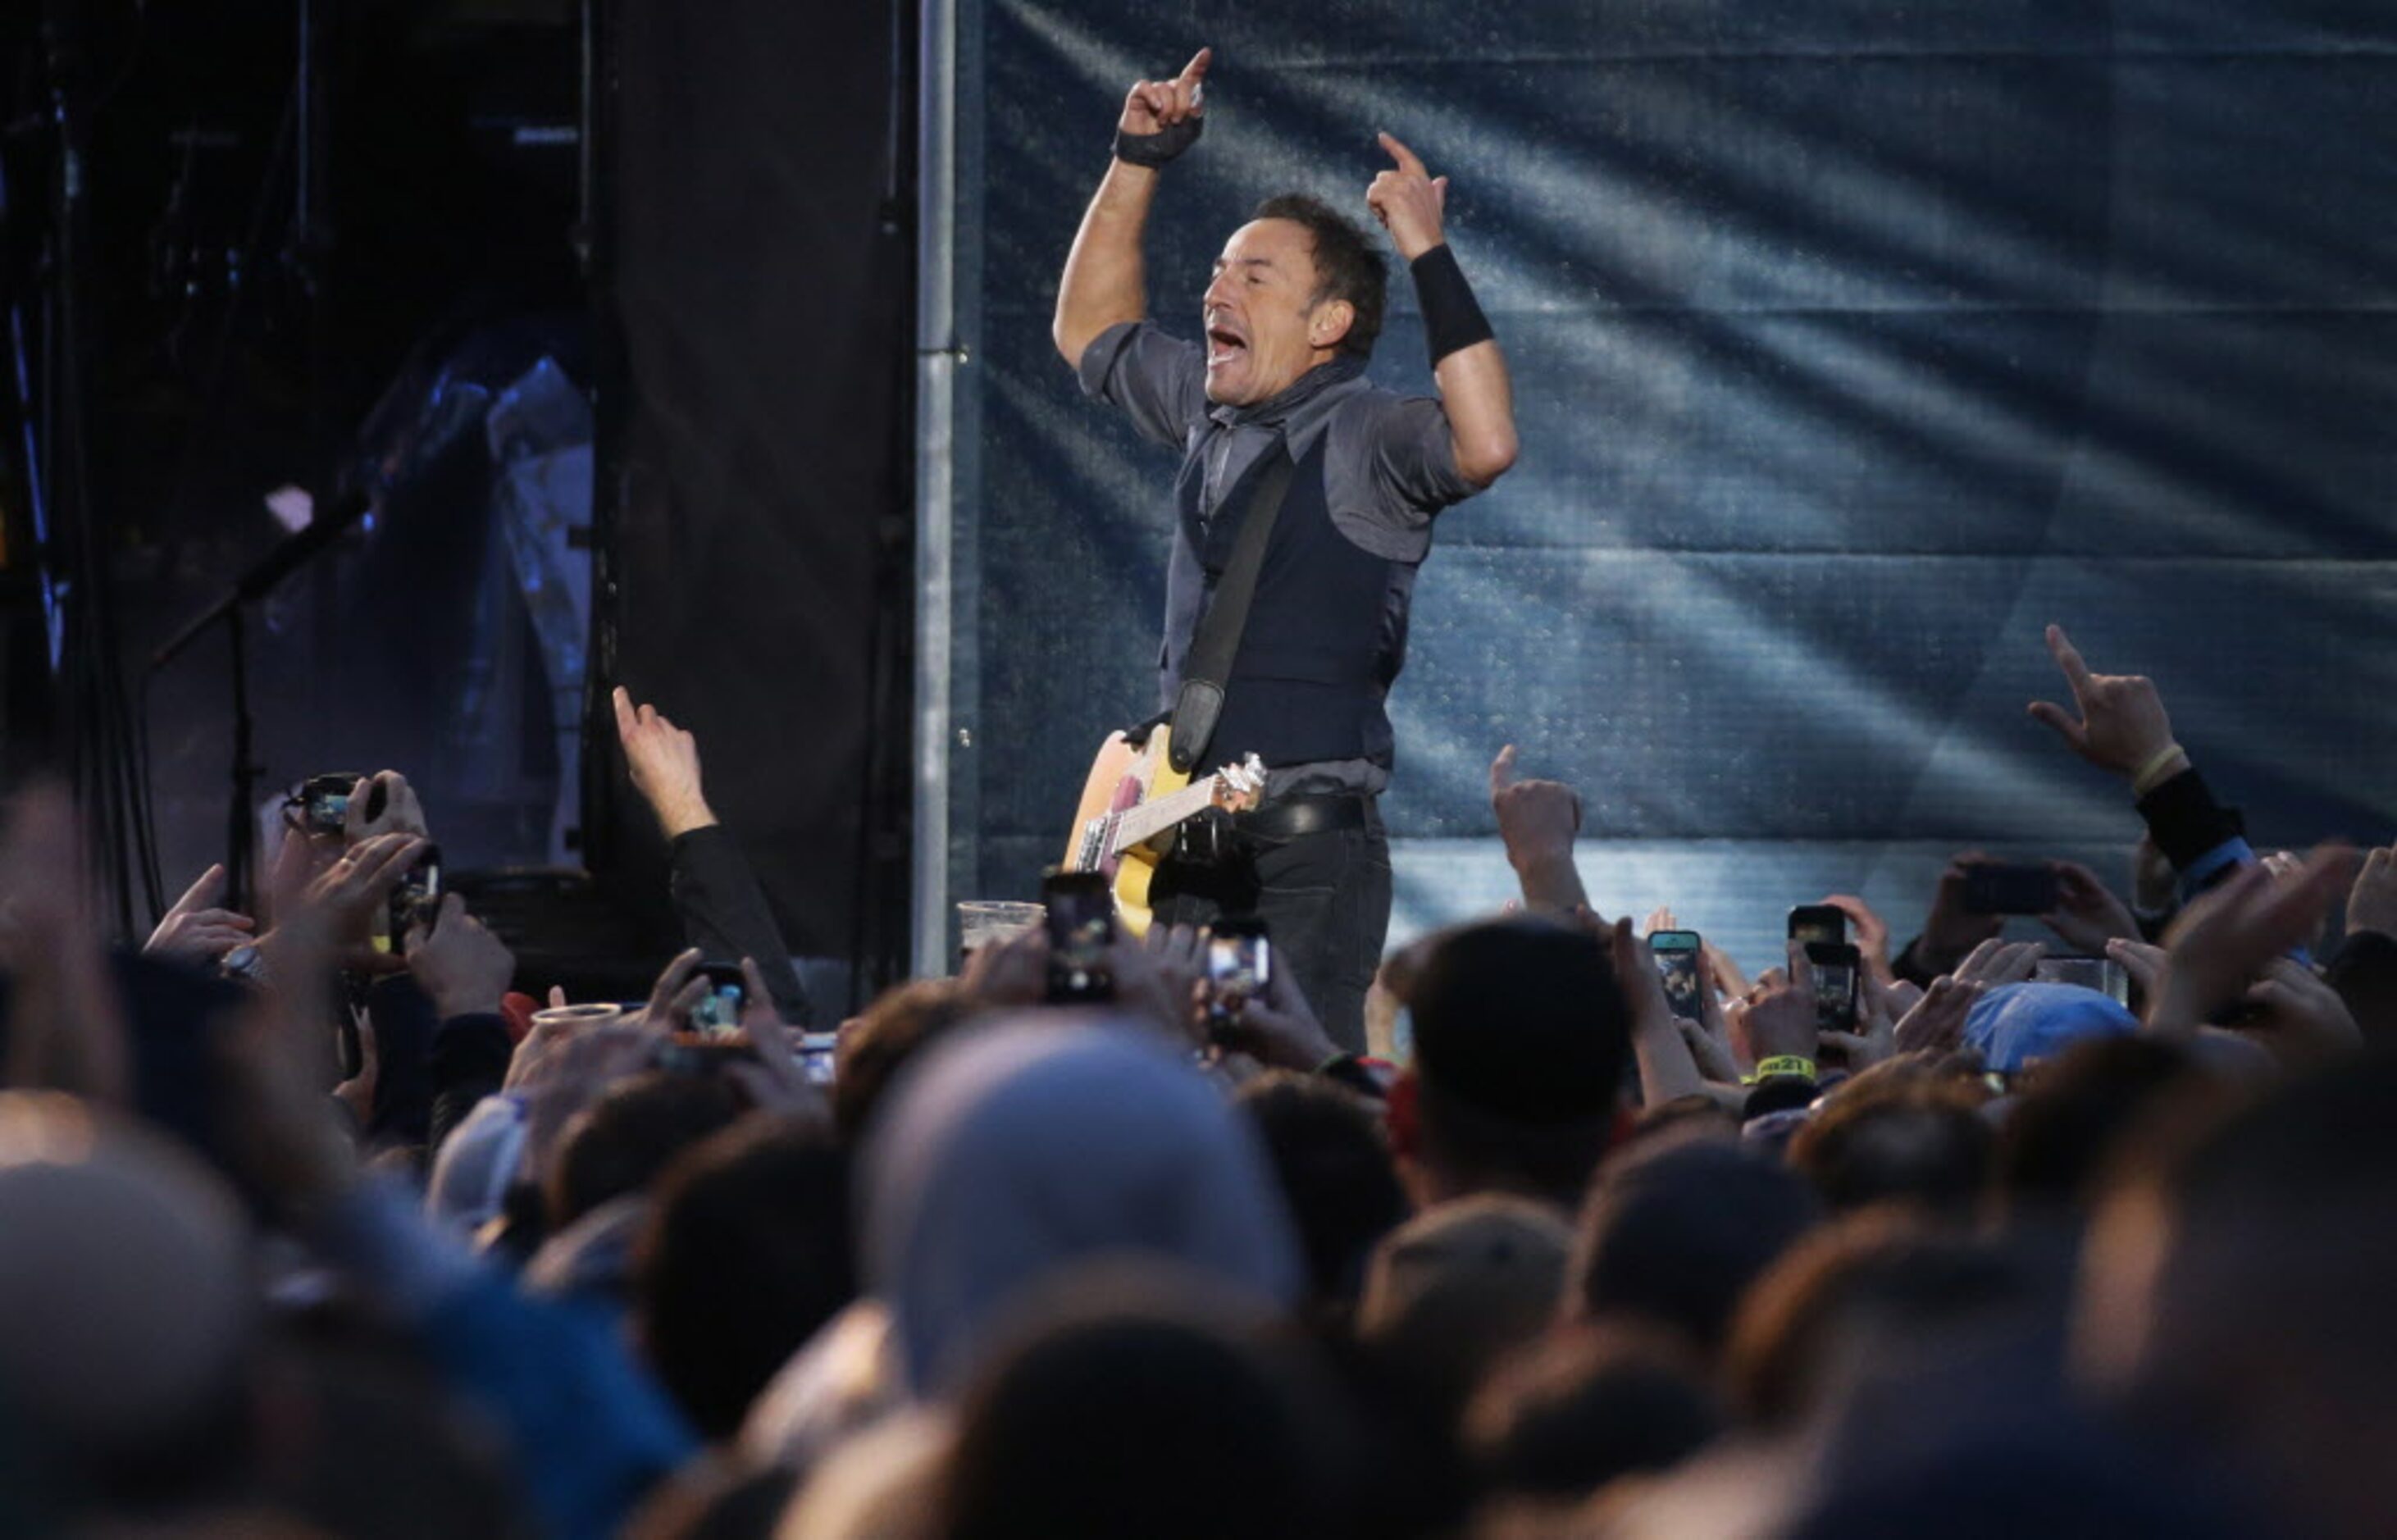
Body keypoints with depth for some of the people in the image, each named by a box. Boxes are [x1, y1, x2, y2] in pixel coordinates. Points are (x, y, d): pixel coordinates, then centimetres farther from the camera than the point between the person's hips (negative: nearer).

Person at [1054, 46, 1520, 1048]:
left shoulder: (1368, 437, -9)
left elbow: (1485, 445, -30)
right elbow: (1089, 329, 30)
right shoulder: (1208, 412, 14)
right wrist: (1139, 162, 21)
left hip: (1310, 845, -8)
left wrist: (1430, 258, -28)